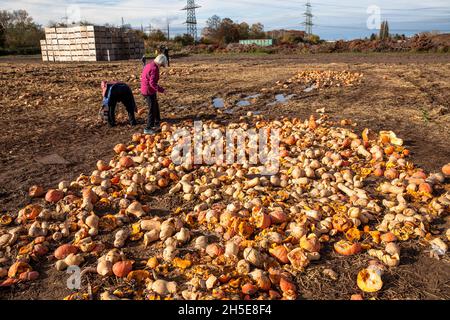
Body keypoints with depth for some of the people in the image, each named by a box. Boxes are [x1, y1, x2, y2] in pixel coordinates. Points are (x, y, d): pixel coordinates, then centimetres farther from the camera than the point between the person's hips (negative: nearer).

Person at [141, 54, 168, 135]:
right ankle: (148, 128, 4)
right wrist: (161, 90, -25)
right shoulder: (154, 68, -21)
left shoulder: (149, 65, 9)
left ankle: (157, 123, 37)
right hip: (149, 92, -10)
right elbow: (152, 83, -27)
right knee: (152, 109, -2)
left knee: (156, 107, 22)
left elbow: (142, 77, 16)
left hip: (145, 90, 10)